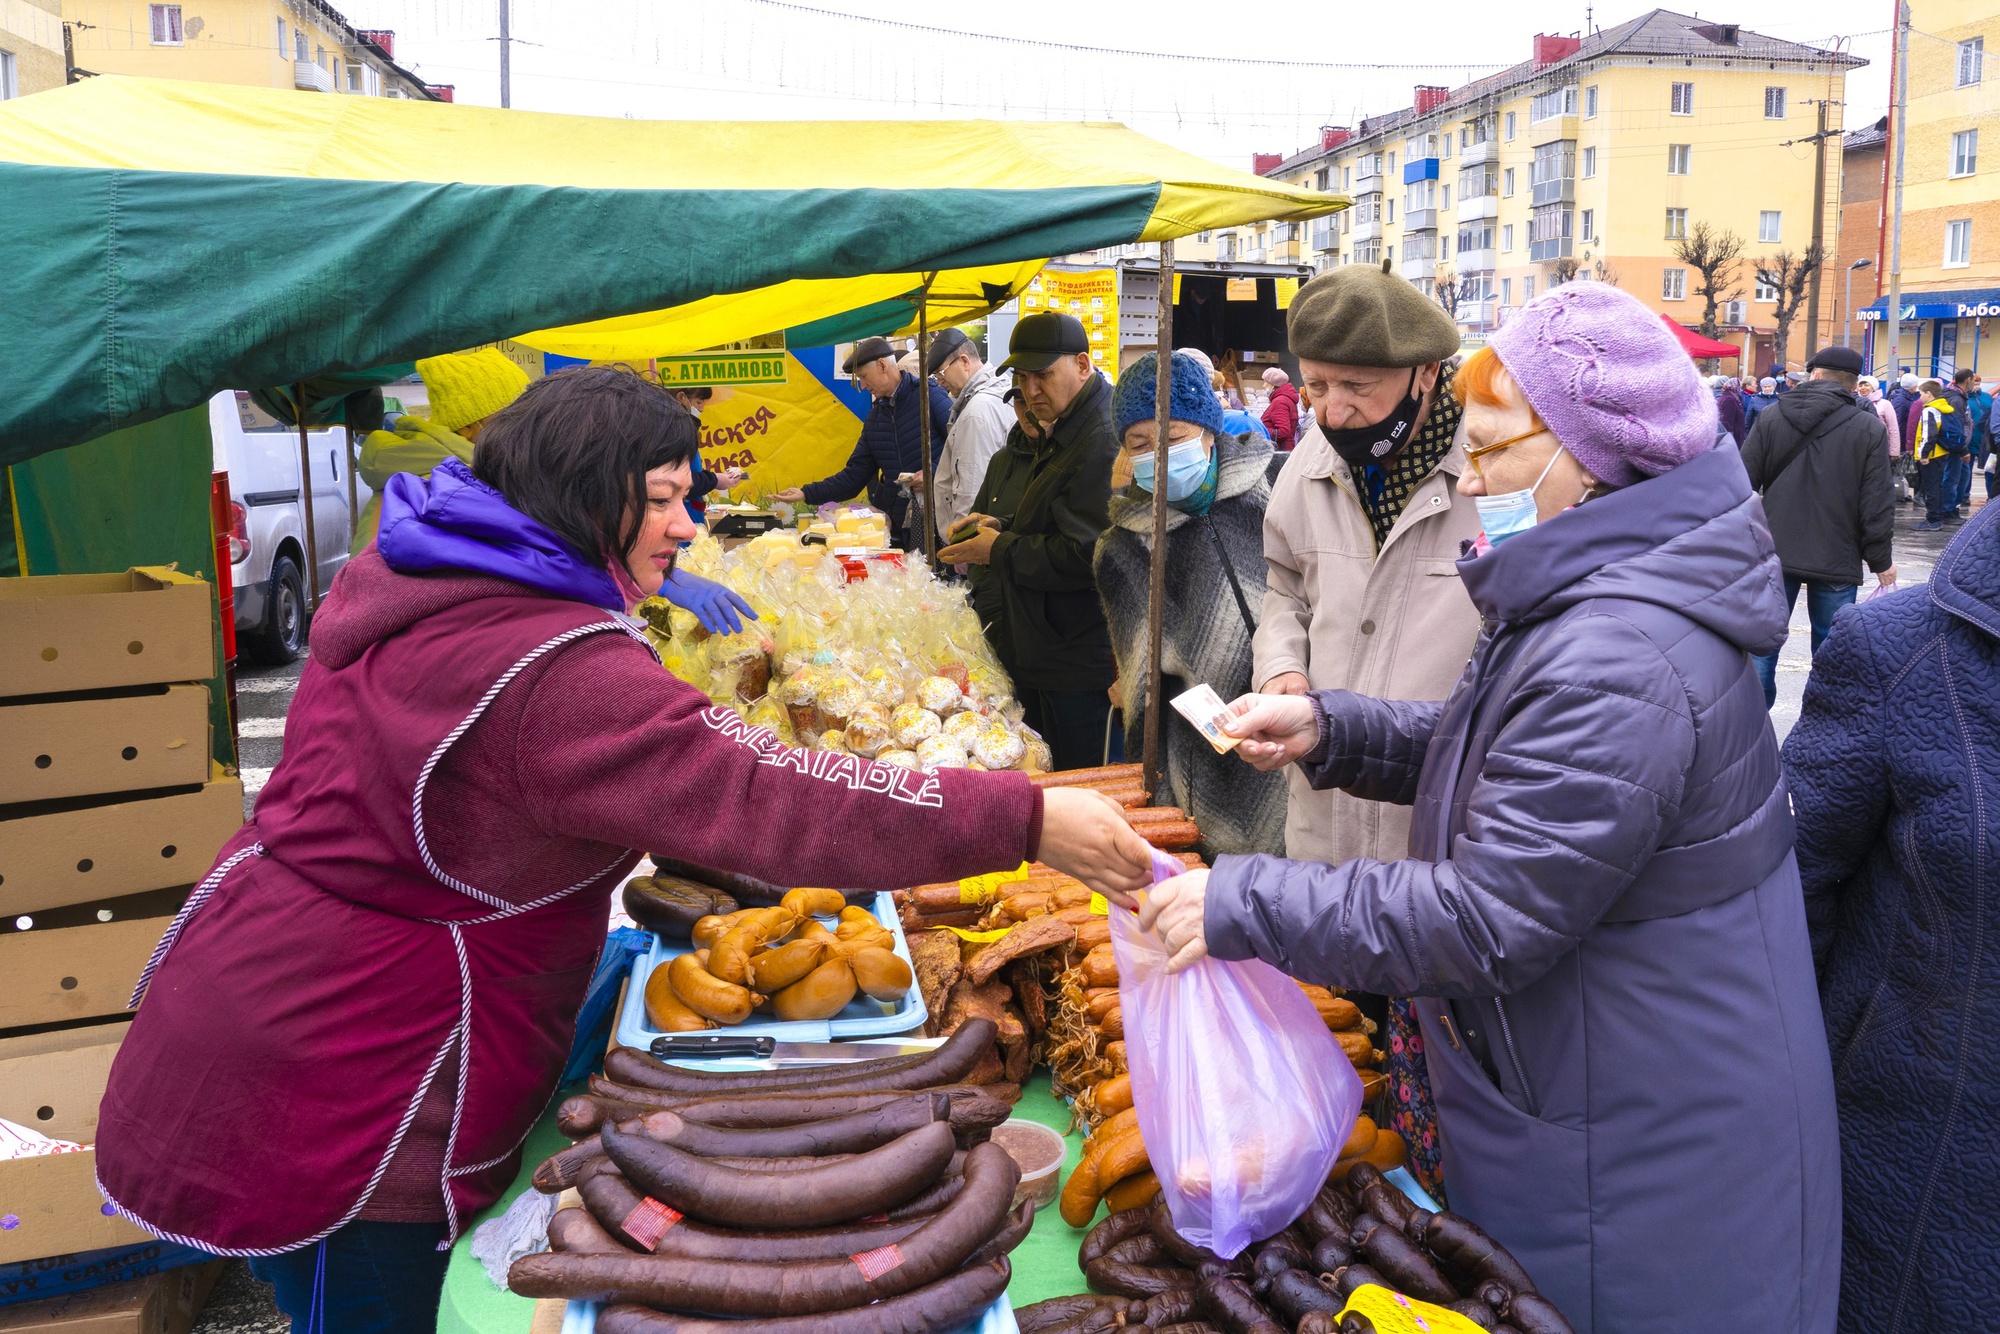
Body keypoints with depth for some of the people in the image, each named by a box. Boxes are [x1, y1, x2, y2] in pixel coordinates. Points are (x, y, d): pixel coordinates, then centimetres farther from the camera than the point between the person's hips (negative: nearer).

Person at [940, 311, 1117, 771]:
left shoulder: (1104, 440, -22)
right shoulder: (1066, 430, 15)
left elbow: (1083, 556, -27)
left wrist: (999, 552, -14)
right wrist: (1004, 528, 8)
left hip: (1081, 667, -11)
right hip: (1045, 654, 11)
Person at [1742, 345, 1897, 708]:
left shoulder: (1770, 419, -2)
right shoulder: (1869, 429, -5)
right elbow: (1877, 504, -5)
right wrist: (1881, 561, 4)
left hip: (1774, 555, 1)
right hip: (1837, 562, -1)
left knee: (1762, 647, 9)